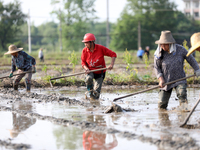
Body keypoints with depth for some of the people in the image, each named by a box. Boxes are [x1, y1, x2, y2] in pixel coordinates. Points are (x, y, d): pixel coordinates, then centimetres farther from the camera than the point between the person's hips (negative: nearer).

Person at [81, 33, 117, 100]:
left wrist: (111, 64, -26)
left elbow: (113, 54, -12)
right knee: (88, 78, -35)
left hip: (100, 72, -1)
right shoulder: (84, 51, -10)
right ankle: (90, 92, -7)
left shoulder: (101, 48, -18)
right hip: (90, 71, 1)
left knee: (96, 93, -11)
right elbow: (83, 62, -1)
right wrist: (86, 69, -22)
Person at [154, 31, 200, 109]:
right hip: (166, 81, 1)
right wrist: (161, 79, -14)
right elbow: (156, 67, -1)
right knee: (162, 104, 0)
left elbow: (190, 59, 3)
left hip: (179, 79, -1)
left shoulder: (180, 49, -12)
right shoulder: (158, 54, -11)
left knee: (182, 93, -30)